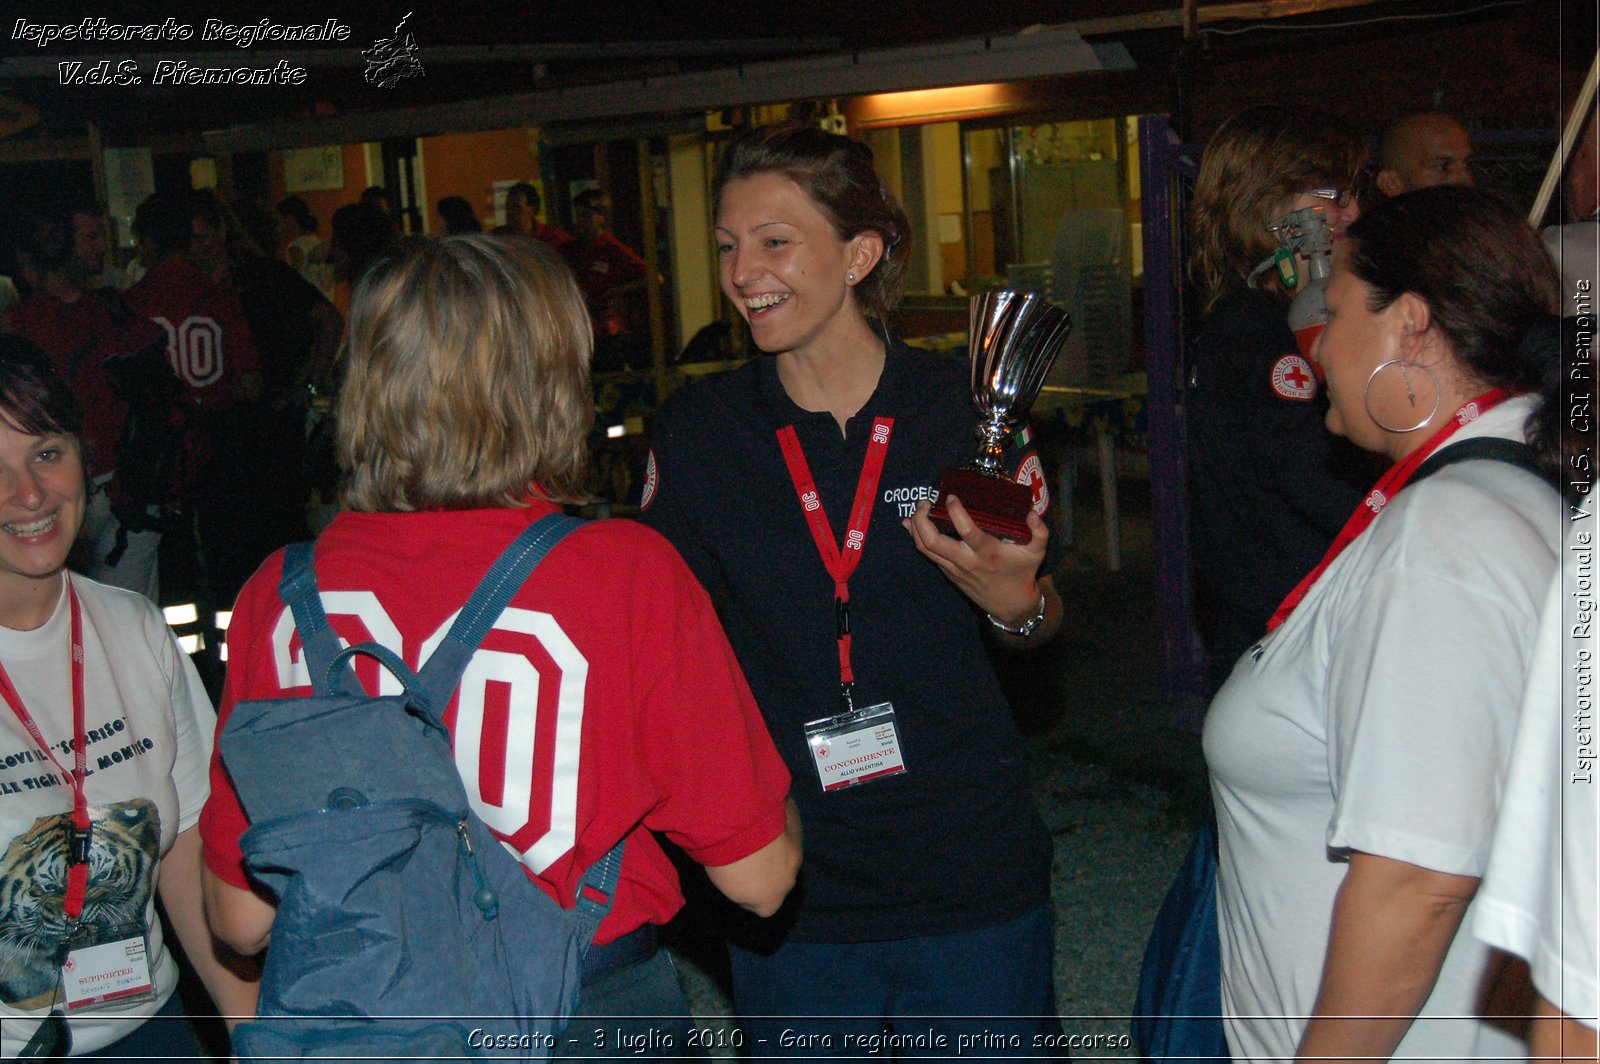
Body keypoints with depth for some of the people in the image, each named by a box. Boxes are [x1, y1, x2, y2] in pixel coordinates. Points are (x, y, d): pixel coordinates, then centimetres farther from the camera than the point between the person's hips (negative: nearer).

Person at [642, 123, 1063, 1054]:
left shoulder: (965, 407, -6)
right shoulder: (697, 432, -3)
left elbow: (1043, 616, 5)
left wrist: (1016, 606, -17)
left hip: (969, 872, -1)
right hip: (789, 883, 1)